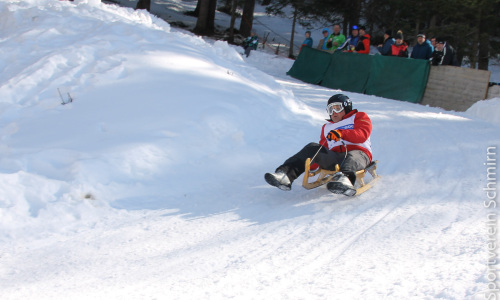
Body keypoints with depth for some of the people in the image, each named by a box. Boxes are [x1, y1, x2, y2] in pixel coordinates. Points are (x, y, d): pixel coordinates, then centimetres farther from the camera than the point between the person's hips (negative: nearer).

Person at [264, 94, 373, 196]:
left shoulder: (359, 117, 19)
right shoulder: (327, 127, 34)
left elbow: (363, 134, -2)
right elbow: (323, 149, 25)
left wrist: (342, 134, -18)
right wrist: (310, 167, 9)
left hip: (358, 153, -4)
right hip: (335, 157, 4)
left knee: (351, 158, -40)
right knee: (313, 148, -18)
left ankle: (344, 178, -76)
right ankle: (285, 174, -35)